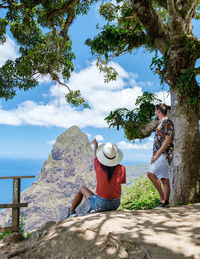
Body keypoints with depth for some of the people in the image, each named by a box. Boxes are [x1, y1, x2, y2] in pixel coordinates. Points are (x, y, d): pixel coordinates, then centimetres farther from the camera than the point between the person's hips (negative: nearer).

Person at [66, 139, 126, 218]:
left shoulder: (99, 167, -19)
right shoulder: (121, 169, -17)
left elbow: (97, 157, 5)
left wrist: (96, 145, 22)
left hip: (100, 204, -2)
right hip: (115, 205, 3)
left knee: (81, 188, 23)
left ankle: (71, 211, 39)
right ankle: (93, 209, 47)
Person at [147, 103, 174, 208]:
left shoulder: (168, 122, -9)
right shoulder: (161, 123, 21)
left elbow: (168, 140, -18)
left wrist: (157, 154, -19)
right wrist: (155, 155, 19)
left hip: (164, 154, -10)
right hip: (160, 155, 10)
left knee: (150, 173, -21)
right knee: (164, 180, 9)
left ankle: (163, 199, -11)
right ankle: (165, 201, 13)